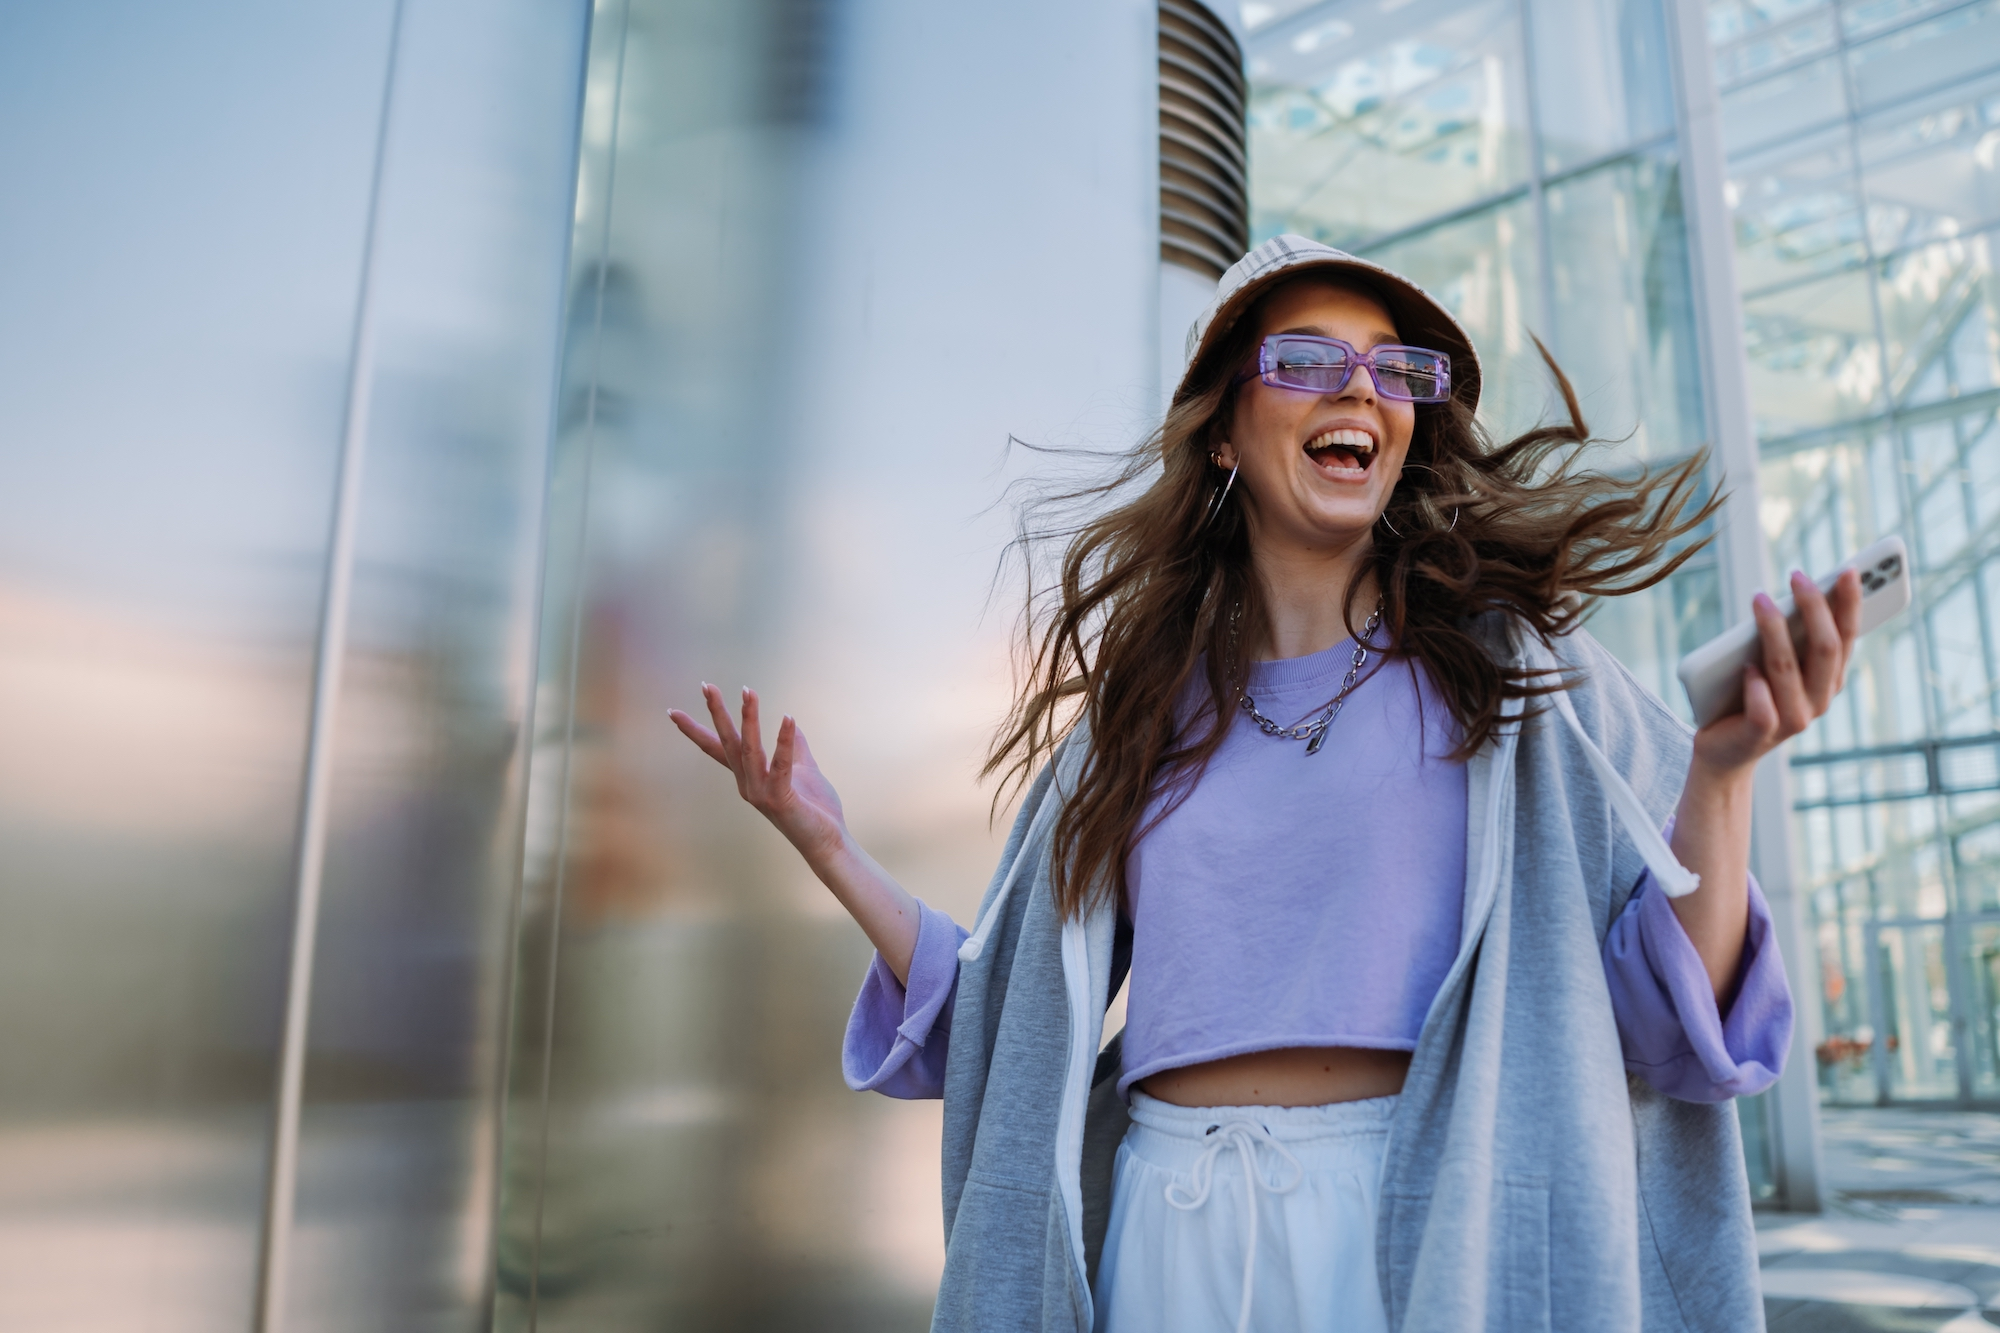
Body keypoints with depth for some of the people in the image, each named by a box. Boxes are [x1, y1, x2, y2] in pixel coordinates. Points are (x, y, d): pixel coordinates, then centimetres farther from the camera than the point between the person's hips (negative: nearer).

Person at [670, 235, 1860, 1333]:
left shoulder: (1510, 663, 0)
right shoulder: (1140, 709, 6)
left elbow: (1675, 1011, -6)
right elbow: (990, 1020, 10)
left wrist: (1723, 768, -23)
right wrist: (832, 849, 2)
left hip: (1427, 1226, -2)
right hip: (1168, 1236, 3)